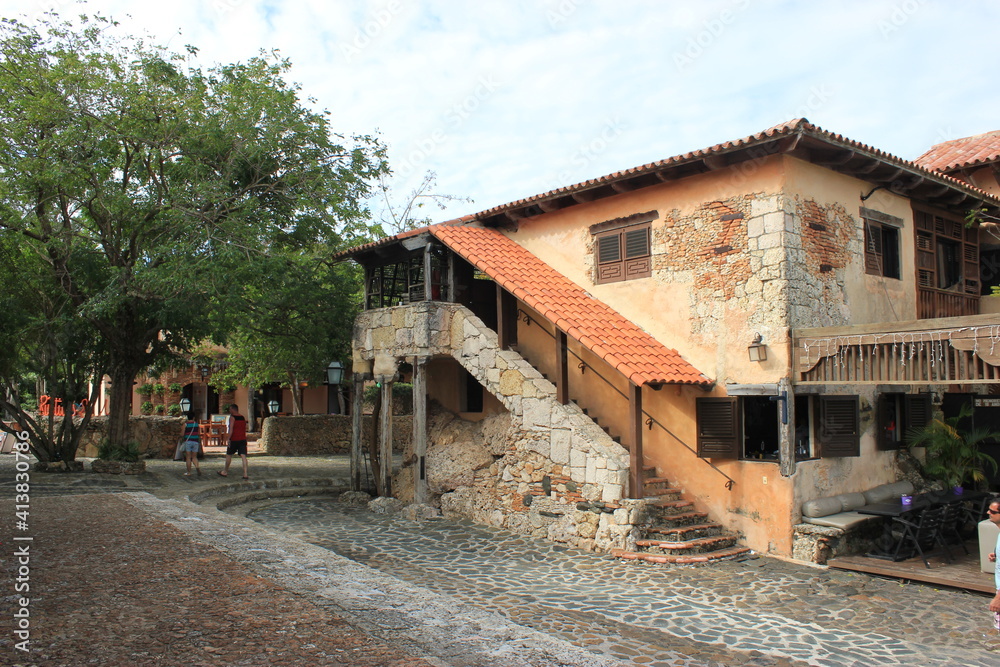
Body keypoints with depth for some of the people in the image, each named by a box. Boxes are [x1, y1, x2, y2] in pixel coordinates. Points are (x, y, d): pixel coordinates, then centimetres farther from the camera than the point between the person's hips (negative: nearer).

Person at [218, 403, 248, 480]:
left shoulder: (232, 418, -7)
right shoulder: (243, 418, 12)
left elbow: (231, 430, -16)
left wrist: (228, 439, -13)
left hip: (234, 440, -5)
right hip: (243, 439, 5)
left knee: (229, 455, 13)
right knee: (243, 456, -2)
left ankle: (225, 472, 25)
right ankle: (245, 474, -10)